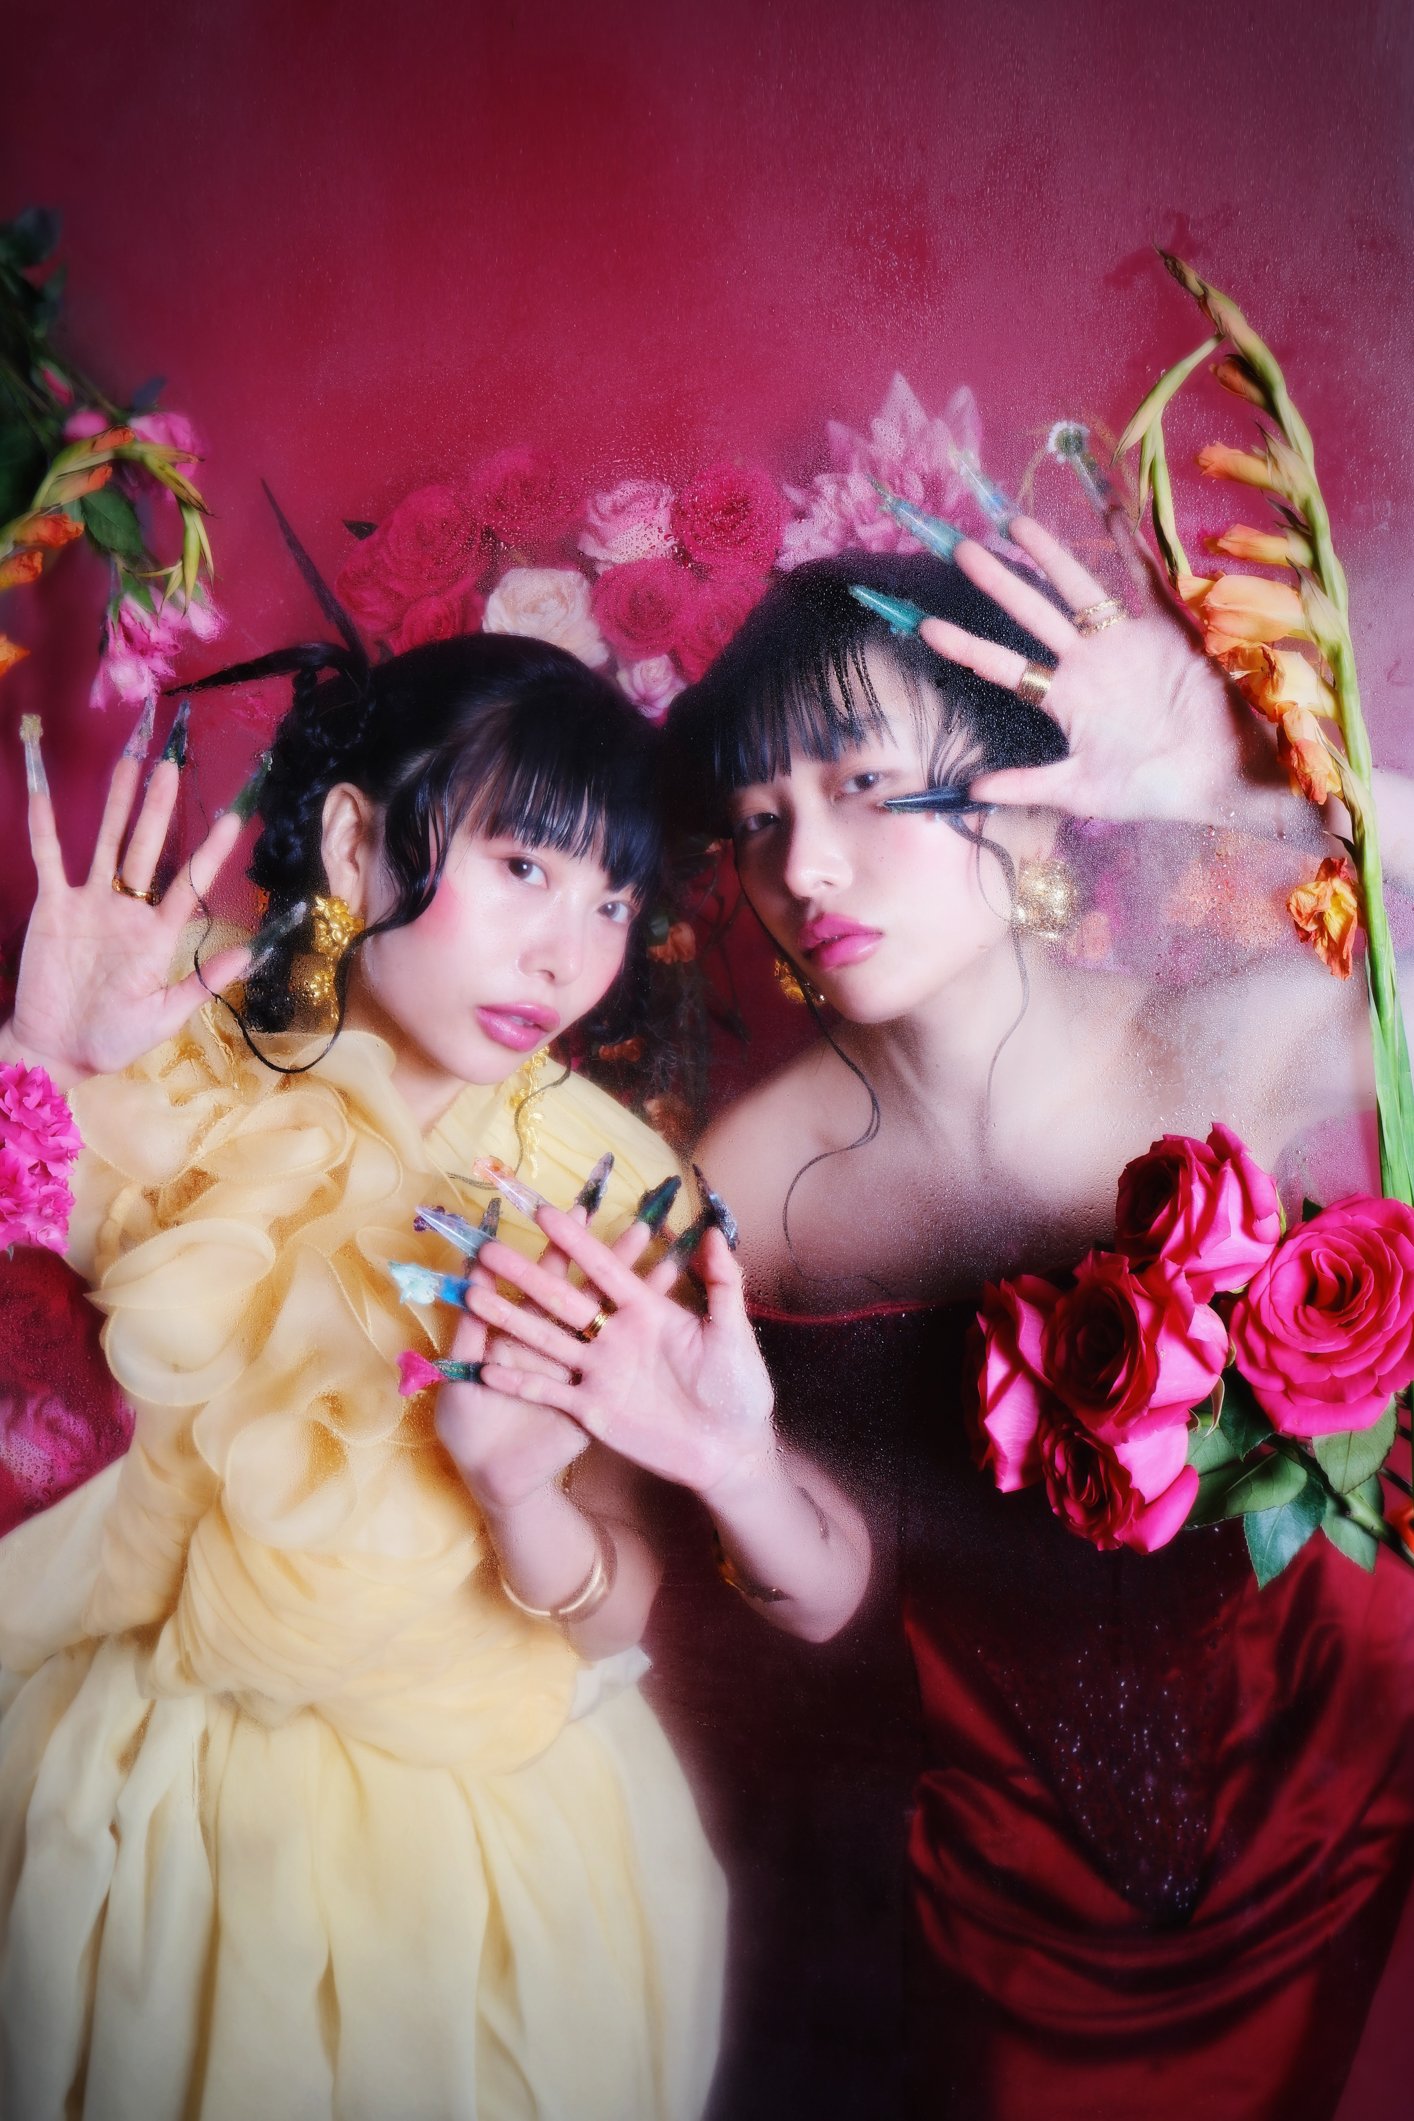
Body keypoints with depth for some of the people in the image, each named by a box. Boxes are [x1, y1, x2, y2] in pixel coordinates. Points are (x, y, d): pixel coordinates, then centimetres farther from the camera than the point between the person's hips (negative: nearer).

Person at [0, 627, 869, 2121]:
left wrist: (523, 1491, -34)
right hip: (152, 1762, 1)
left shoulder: (606, 1193, -14)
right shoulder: (188, 1087, -11)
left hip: (470, 1801, -1)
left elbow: (619, 1617, -13)